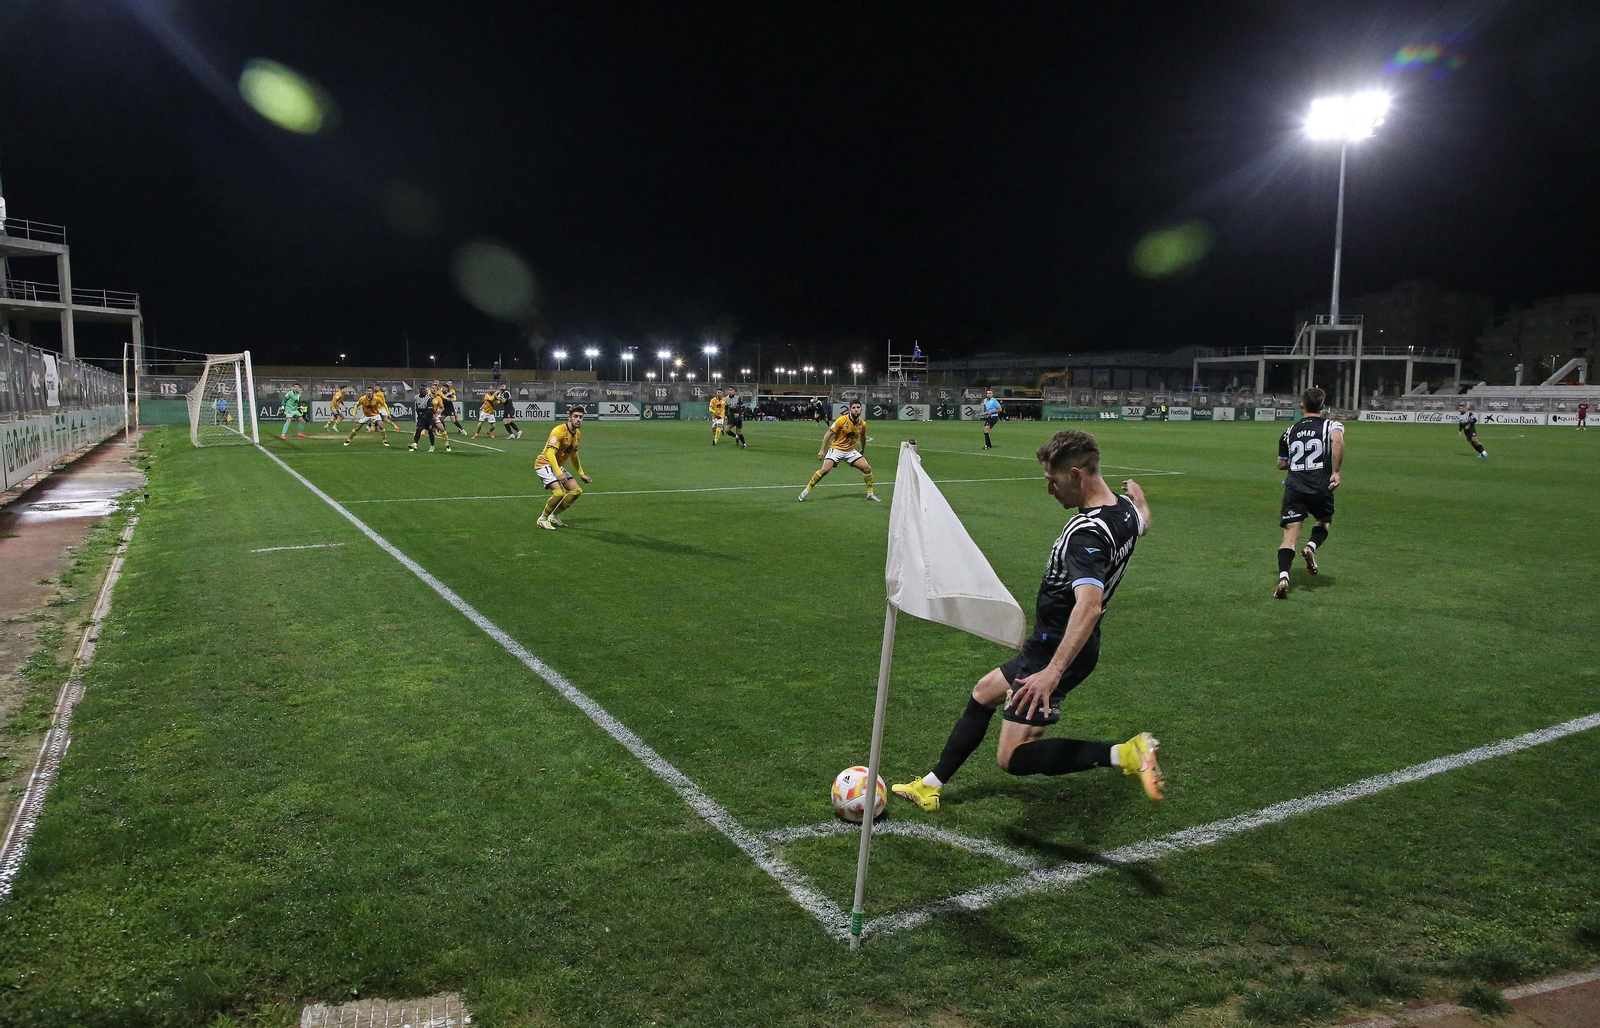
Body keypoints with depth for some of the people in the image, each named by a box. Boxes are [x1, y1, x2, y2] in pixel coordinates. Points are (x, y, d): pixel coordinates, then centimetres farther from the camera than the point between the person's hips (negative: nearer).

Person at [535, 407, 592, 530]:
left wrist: (581, 474, 18)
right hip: (545, 464, -9)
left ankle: (553, 516, 14)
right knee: (559, 492, -26)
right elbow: (550, 454, -31)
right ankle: (542, 519, -5)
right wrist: (559, 473, -40)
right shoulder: (559, 431, -23)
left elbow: (573, 455, 20)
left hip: (558, 466, 9)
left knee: (577, 491, 2)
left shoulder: (577, 433, 5)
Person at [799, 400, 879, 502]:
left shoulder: (862, 424, -3)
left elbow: (862, 437, 18)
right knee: (825, 469, -24)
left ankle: (870, 494, 13)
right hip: (836, 449, -4)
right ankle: (806, 490, -10)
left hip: (851, 451, 5)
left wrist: (862, 451, 28)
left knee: (867, 468, -5)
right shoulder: (842, 420, -16)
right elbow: (828, 433, -10)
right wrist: (822, 450, -13)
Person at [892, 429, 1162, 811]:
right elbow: (1142, 523, 26)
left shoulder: (1087, 534, -29)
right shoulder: (1124, 511, 0)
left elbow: (1088, 605, -44)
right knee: (984, 691, 24)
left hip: (1057, 650, -10)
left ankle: (1125, 754, -10)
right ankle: (932, 784, 34)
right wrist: (1139, 497, 49)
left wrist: (1054, 671, -51)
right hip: (1052, 646, 10)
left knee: (1012, 758, -8)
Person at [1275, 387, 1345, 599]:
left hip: (1294, 487, 1)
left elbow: (1281, 464, 23)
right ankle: (1312, 547, 0)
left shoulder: (1290, 431, 16)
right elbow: (1338, 441, -19)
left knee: (1290, 536, -4)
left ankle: (1283, 577, -23)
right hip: (1321, 487, -1)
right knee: (1325, 521, 28)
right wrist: (1336, 472, -16)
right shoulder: (1331, 425, 6)